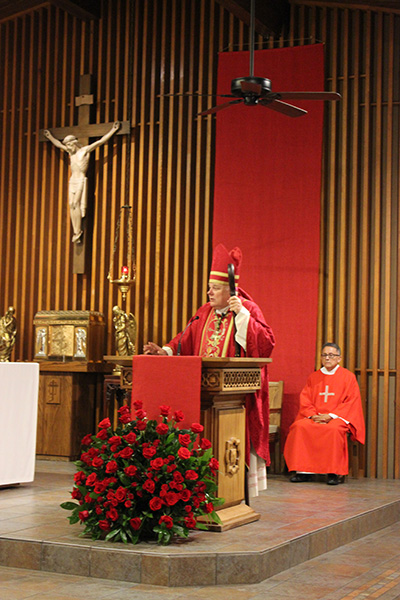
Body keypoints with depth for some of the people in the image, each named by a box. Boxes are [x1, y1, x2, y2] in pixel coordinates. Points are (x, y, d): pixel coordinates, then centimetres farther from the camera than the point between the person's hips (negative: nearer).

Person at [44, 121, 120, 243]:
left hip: (81, 180, -7)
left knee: (76, 204, -15)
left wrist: (112, 131, -8)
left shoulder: (85, 150, -2)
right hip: (72, 181, 7)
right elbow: (58, 144, 33)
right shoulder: (71, 151, 16)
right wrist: (50, 137, 44)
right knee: (71, 205, -3)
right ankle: (76, 232, -4)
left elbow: (100, 141, -5)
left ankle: (78, 231, -14)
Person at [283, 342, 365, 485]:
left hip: (338, 417, -3)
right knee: (299, 426, -27)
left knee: (334, 429, -38)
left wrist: (330, 416, -14)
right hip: (315, 417, 4)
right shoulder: (314, 377, 16)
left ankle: (335, 472, -28)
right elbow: (305, 401, 10)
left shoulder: (348, 377, 5)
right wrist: (313, 415, -11)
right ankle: (303, 470, -24)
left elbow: (351, 402, -4)